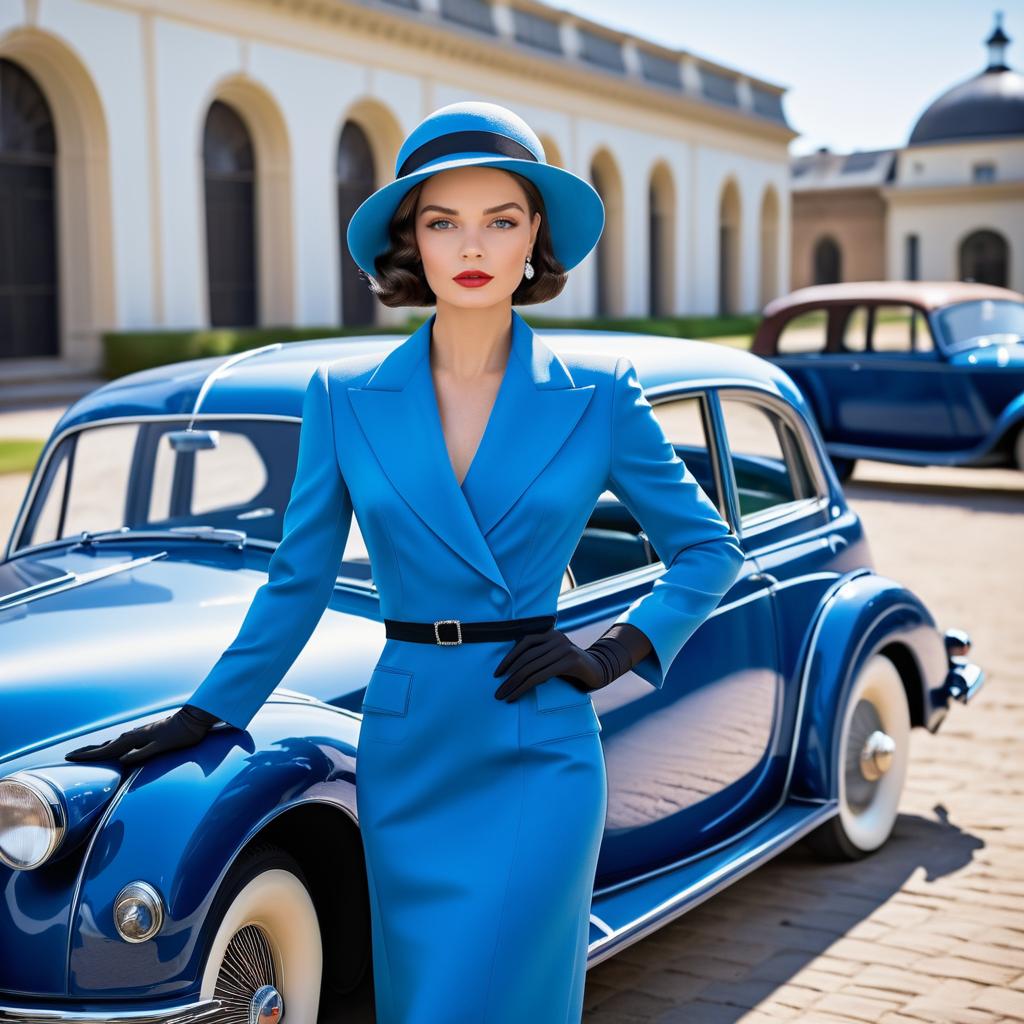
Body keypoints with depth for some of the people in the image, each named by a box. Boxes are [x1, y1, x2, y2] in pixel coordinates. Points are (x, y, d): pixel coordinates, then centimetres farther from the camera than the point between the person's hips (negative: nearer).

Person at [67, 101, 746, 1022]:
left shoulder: (598, 395, -3)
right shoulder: (345, 398, 1)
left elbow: (709, 549, 6)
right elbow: (298, 580, 7)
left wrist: (610, 656, -5)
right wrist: (202, 715, 7)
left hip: (540, 751, -2)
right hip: (404, 754, 2)